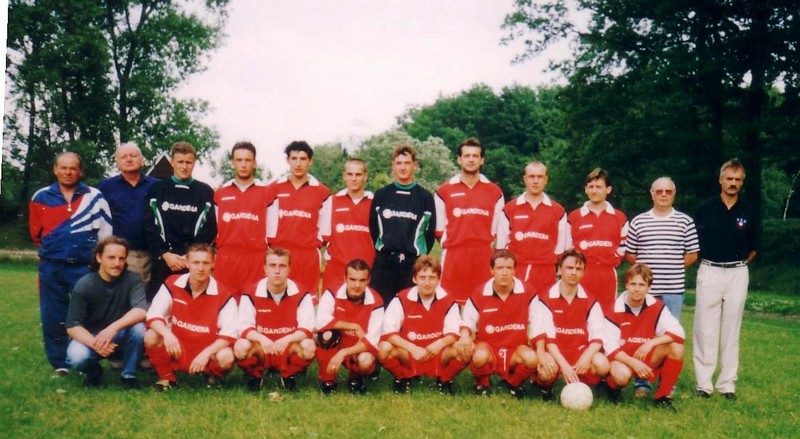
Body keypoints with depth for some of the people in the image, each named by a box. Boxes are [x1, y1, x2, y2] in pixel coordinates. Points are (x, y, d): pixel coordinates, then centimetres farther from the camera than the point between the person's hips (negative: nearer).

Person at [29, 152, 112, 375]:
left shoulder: (95, 197, -1)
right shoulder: (41, 197, 4)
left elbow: (106, 232, 2)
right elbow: (36, 232, 15)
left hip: (84, 267, -2)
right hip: (51, 268, 2)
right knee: (53, 318, 6)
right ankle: (59, 364, 18)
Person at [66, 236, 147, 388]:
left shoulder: (132, 279, -14)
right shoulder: (84, 285, -15)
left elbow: (141, 310, -29)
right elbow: (73, 326, -17)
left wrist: (113, 328, -44)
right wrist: (95, 344, -35)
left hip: (121, 338, 0)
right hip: (90, 336, 0)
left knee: (138, 327, -31)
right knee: (76, 357, -32)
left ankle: (129, 374, -7)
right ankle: (93, 372, 5)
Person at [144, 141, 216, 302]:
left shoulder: (205, 192, 8)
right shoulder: (157, 190, 10)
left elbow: (210, 229, 2)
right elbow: (150, 227, 4)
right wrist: (164, 254, -8)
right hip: (163, 260, 1)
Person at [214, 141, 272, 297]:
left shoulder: (266, 192, 5)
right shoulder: (220, 193, 11)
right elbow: (214, 228, 15)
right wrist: (211, 255, 12)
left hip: (256, 259, -1)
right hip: (226, 259, 2)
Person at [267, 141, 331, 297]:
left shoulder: (322, 191, 5)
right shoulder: (275, 189, 6)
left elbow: (324, 228, 9)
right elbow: (269, 225, 8)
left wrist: (324, 258, 7)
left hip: (309, 256, 0)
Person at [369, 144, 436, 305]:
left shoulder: (425, 197, 6)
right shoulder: (381, 195, 9)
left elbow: (431, 232, 6)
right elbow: (372, 227, 11)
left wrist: (420, 255, 2)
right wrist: (382, 251, 7)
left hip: (414, 264, -1)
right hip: (383, 263, 1)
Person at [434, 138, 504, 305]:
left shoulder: (495, 192, 11)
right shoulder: (444, 191, 7)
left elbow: (498, 230, 14)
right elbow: (439, 228, 11)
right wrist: (448, 245, 5)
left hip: (485, 257, 1)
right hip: (454, 256, -1)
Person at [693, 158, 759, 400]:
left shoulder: (750, 211, 3)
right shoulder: (705, 208, -1)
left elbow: (753, 247, 13)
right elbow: (694, 242, 7)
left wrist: (738, 263, 10)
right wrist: (708, 262, 6)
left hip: (737, 274, 1)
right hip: (709, 272, -1)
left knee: (731, 331, 6)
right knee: (704, 330, 0)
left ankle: (727, 383, 14)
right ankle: (703, 383, 6)